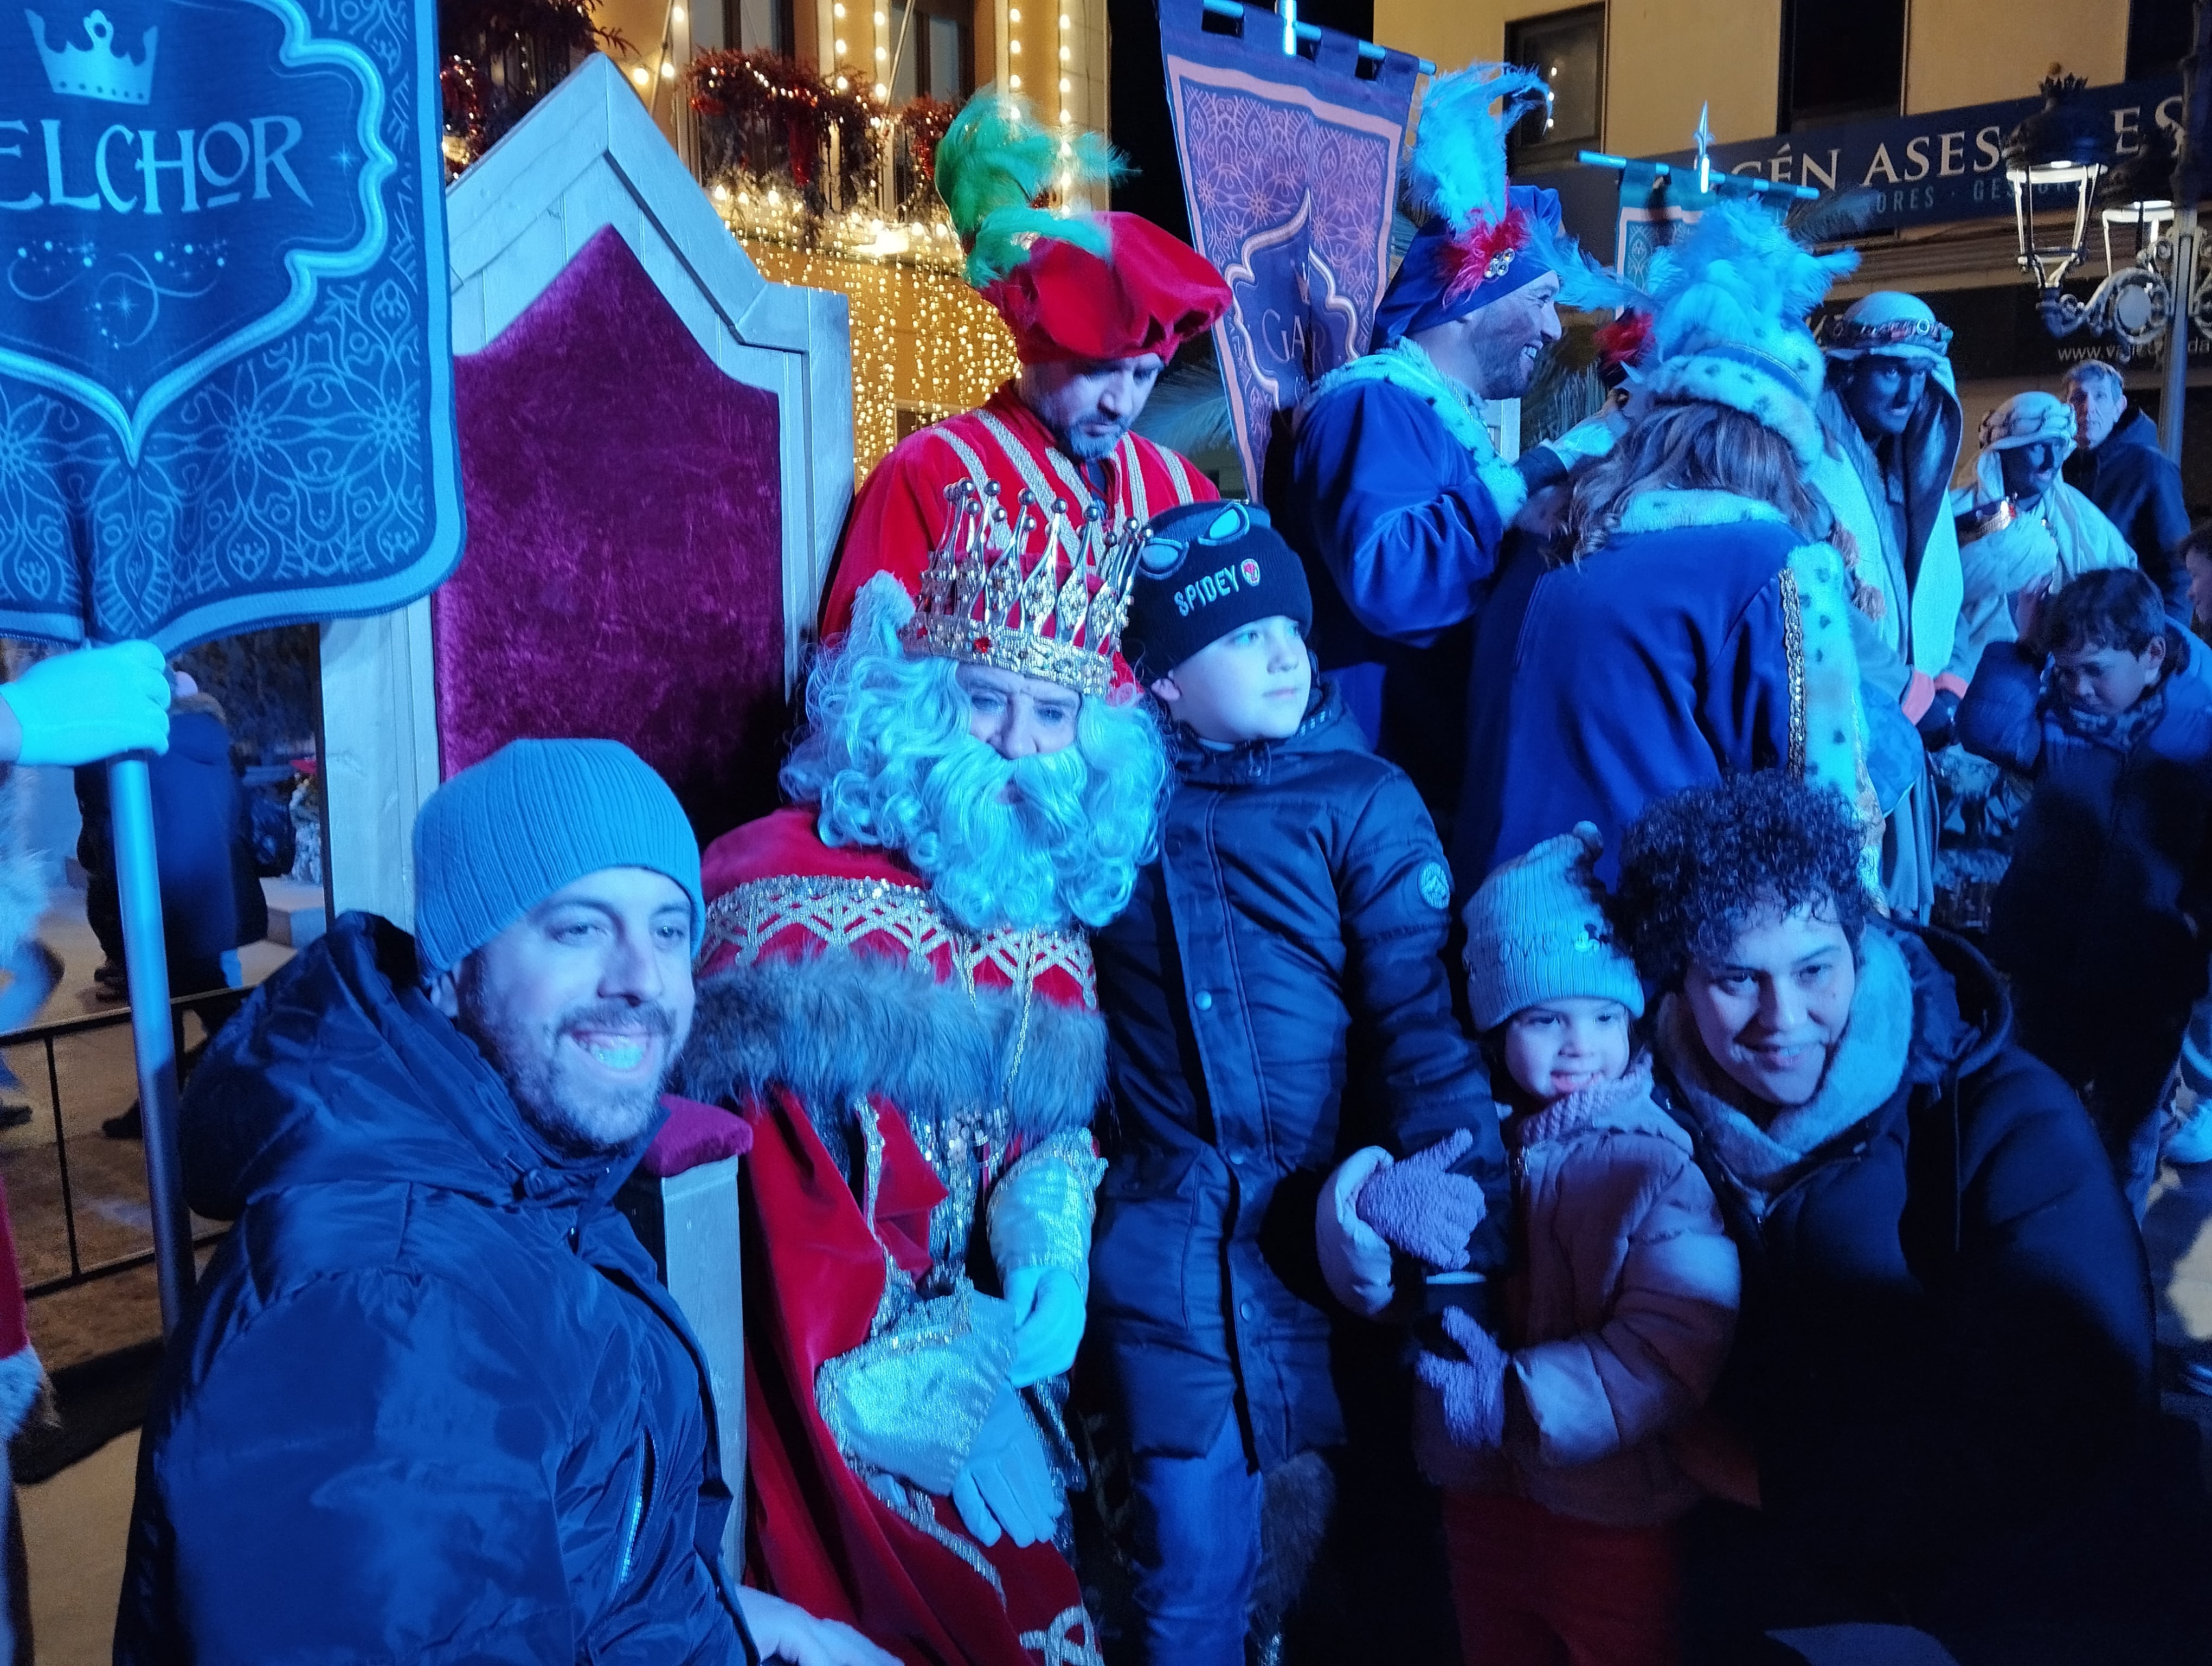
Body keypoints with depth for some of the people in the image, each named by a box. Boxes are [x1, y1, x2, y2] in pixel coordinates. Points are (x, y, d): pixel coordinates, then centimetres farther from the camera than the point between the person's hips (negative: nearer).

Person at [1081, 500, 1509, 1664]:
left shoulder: (1361, 799, 0)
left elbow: (1423, 1016, -10)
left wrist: (1461, 1211, -23)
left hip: (1347, 1229, -1)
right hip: (1167, 1248, 1)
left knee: (1391, 1542, 14)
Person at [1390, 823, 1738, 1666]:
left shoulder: (1667, 1162, -16)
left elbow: (1674, 1349, -26)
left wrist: (1518, 1397, -27)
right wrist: (1375, 1207, -27)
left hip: (1615, 1521, -4)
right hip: (1481, 1496, 4)